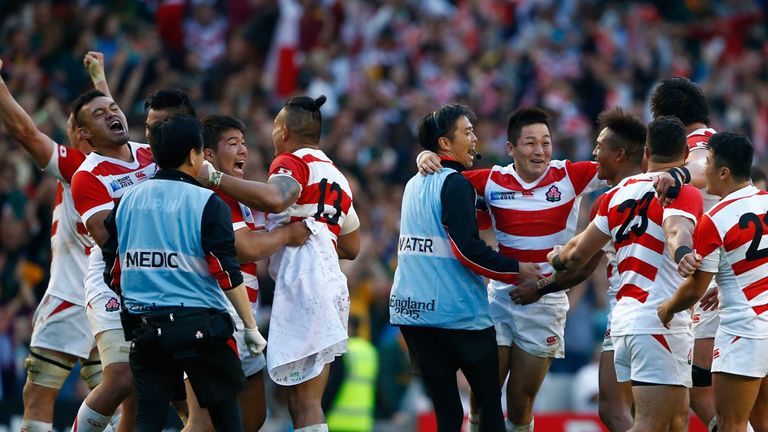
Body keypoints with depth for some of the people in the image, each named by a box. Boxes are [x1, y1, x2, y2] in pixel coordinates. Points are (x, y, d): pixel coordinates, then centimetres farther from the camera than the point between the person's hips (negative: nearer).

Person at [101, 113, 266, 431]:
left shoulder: (127, 201, 7)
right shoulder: (206, 203, -6)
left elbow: (112, 274, 11)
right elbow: (227, 274, -9)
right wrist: (251, 327, 0)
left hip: (144, 327, 4)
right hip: (200, 326, -4)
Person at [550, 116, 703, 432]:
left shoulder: (618, 193, 14)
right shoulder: (683, 192, -5)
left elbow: (577, 254, 19)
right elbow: (676, 231, -28)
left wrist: (557, 258, 41)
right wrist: (685, 255, -48)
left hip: (623, 320, 7)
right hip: (661, 323, -7)